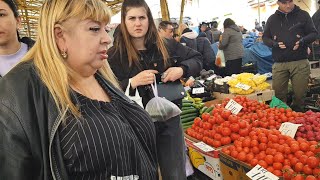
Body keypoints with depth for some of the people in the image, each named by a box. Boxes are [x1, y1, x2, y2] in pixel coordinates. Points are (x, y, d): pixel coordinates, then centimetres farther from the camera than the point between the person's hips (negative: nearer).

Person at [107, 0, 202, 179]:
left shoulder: (167, 45, 0)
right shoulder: (114, 55, -8)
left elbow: (197, 59, 10)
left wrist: (182, 69, -10)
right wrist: (132, 82, -25)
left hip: (169, 120, 2)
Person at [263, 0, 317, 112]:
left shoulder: (303, 15, 6)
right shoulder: (272, 19, 10)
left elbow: (313, 33, 8)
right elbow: (265, 37, 14)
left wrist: (303, 41, -14)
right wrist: (274, 44, -8)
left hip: (300, 62, -1)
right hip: (279, 64, 1)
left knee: (300, 93, 6)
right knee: (278, 93, 4)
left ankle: (297, 111, 30)